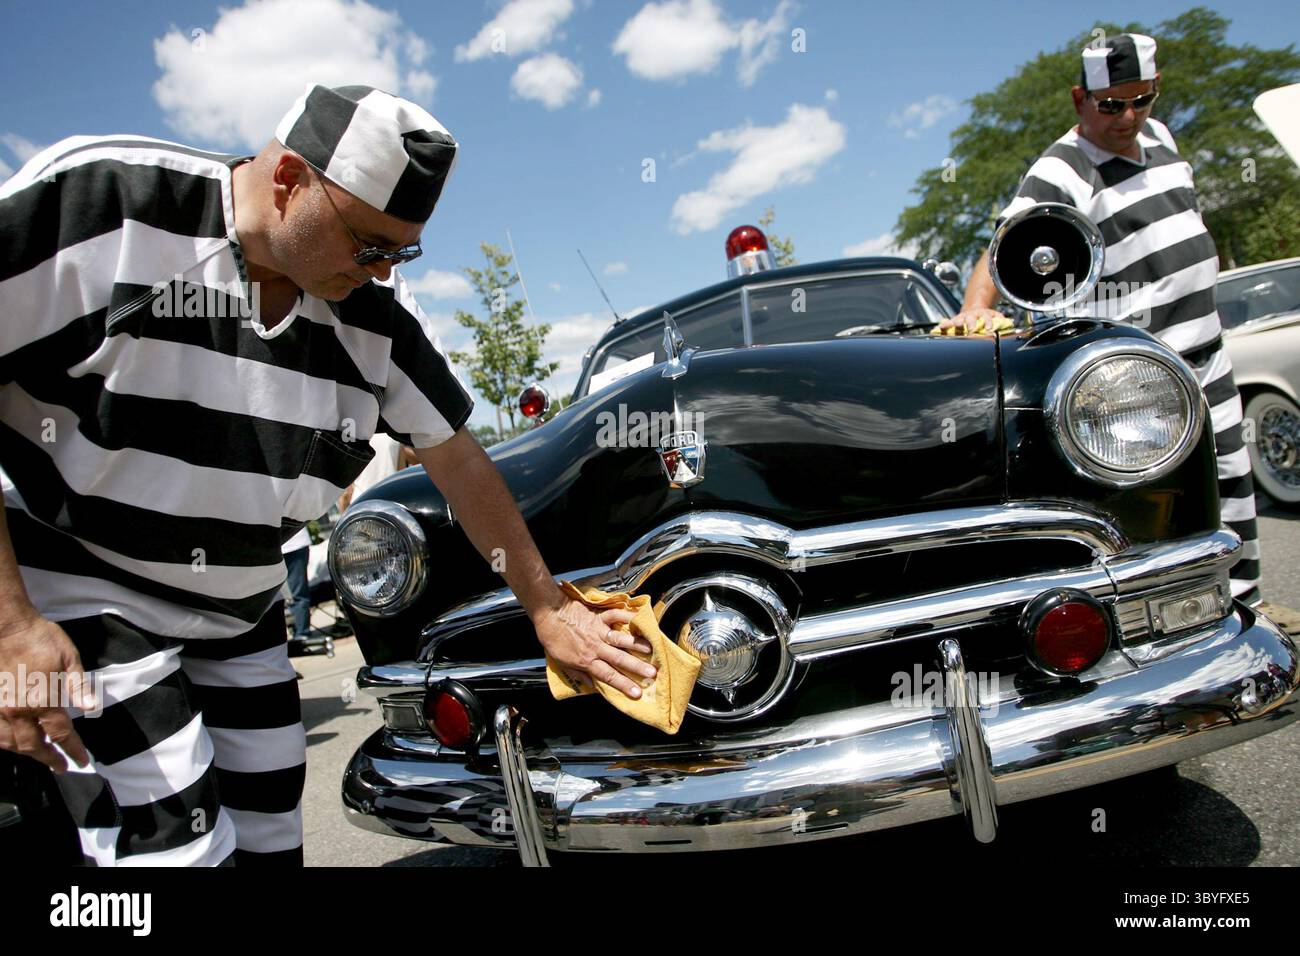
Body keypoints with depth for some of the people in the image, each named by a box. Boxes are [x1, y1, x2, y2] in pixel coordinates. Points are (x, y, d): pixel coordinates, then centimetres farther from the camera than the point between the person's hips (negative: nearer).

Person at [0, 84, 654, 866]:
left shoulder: (377, 312, -6)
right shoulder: (101, 202, -20)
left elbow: (460, 459, 1)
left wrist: (549, 609, 2)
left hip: (242, 610, 5)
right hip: (64, 582, -5)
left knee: (270, 836, 8)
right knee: (176, 842, -12)